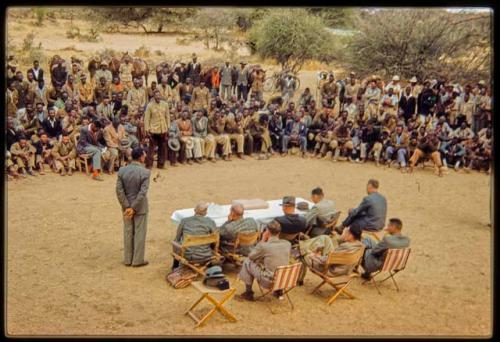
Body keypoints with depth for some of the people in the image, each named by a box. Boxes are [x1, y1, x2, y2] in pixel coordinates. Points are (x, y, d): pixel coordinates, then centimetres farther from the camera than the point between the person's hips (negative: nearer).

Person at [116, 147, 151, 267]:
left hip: (127, 207, 4)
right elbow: (143, 192, -22)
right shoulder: (145, 172, -18)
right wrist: (134, 208, -16)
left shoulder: (122, 170, -6)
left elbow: (119, 190, -9)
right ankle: (138, 260, 16)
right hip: (140, 207, -4)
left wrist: (127, 206, -6)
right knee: (139, 233, 8)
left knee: (128, 233, 15)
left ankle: (128, 259, 24)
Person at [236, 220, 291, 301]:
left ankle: (248, 293, 22)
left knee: (247, 262, 12)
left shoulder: (263, 245, -19)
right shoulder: (288, 244, -5)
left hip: (268, 282, -5)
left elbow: (251, 257, 0)